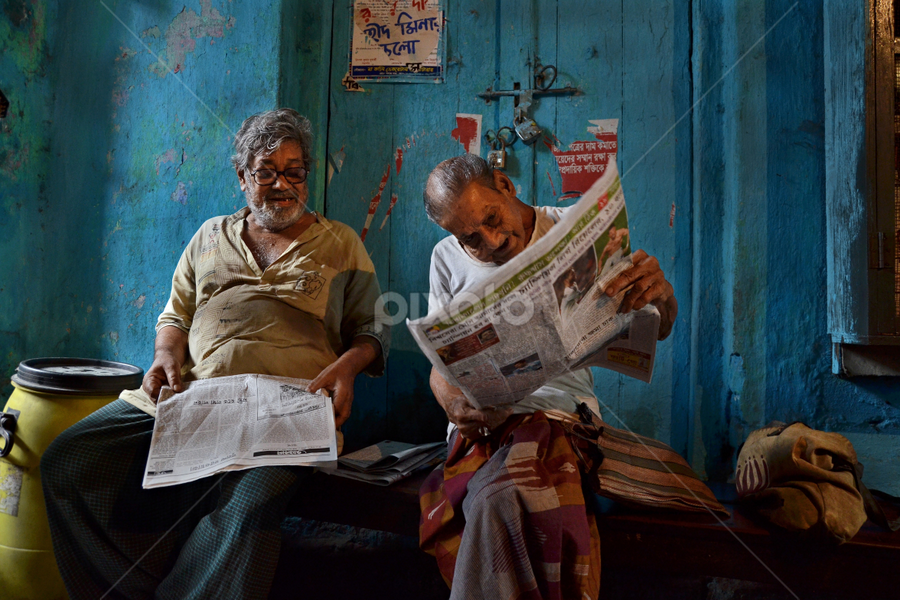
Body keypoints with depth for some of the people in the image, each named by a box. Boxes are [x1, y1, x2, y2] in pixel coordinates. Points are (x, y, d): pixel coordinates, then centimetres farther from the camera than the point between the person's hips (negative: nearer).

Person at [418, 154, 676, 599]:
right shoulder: (447, 258, 10)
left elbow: (657, 330, 5)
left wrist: (661, 293, -20)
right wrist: (454, 405, -13)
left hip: (561, 409, -1)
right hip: (482, 421, 2)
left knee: (497, 499, -33)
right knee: (496, 500, -33)